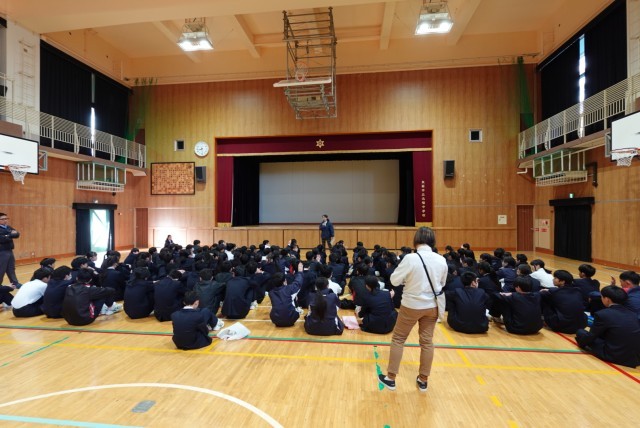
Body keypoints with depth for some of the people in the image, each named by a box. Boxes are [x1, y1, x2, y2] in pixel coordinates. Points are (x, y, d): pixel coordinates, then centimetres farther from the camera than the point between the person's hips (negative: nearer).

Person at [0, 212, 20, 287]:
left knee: (11, 269, 13)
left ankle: (15, 283, 19)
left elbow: (17, 234, 1)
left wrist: (8, 235, -16)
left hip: (10, 251, 7)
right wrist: (11, 235, -9)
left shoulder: (9, 227, 11)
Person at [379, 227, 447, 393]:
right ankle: (423, 380, 28)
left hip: (412, 305, -4)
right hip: (432, 306, 4)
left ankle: (390, 378, 19)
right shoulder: (441, 260, -6)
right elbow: (442, 283, 9)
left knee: (398, 339, 11)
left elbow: (394, 280, -13)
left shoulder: (410, 258, -21)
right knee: (427, 342, 16)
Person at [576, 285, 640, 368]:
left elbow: (590, 337, -4)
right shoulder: (632, 313, 4)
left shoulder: (602, 314, -14)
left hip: (616, 356, -7)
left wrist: (580, 342, 18)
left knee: (580, 332, 6)